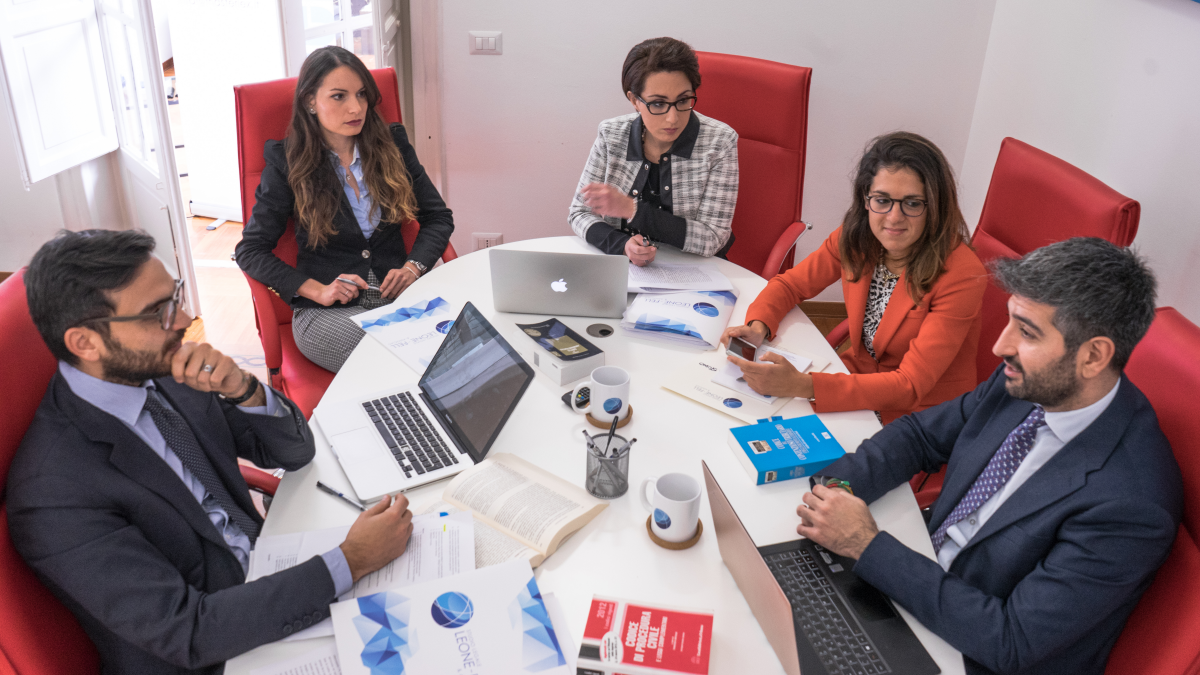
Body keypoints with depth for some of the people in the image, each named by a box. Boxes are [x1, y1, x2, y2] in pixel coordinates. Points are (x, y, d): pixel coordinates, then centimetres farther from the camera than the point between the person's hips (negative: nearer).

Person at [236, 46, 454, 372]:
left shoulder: (392, 145, 9)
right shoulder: (288, 164, 2)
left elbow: (438, 217, 13)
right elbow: (249, 251, 2)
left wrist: (413, 267, -7)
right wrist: (318, 290, -12)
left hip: (399, 294, 4)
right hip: (326, 310, -3)